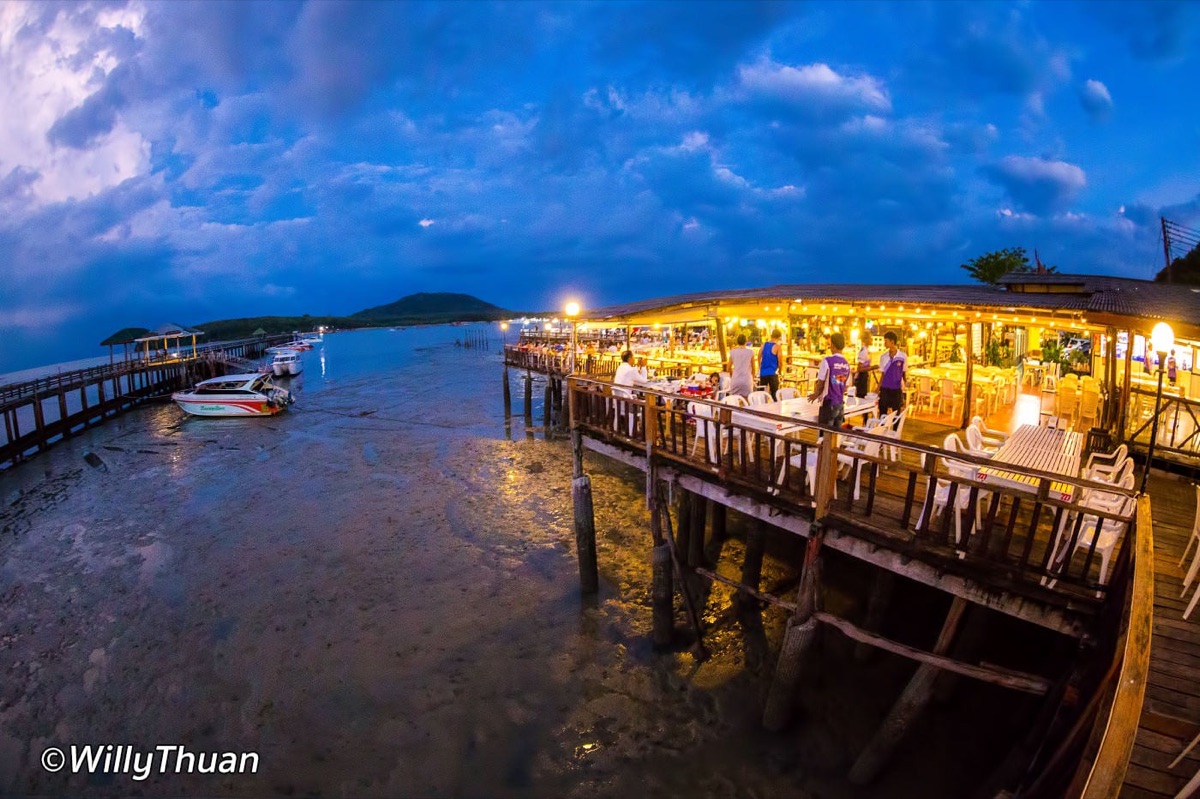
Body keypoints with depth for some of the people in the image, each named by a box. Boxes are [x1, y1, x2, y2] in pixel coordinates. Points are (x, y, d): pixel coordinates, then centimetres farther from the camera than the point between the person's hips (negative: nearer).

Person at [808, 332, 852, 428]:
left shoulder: (827, 360, -12)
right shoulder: (847, 364, 6)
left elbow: (821, 382, -7)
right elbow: (845, 387, 12)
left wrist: (816, 395, 10)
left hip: (829, 403, -6)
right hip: (841, 404, 6)